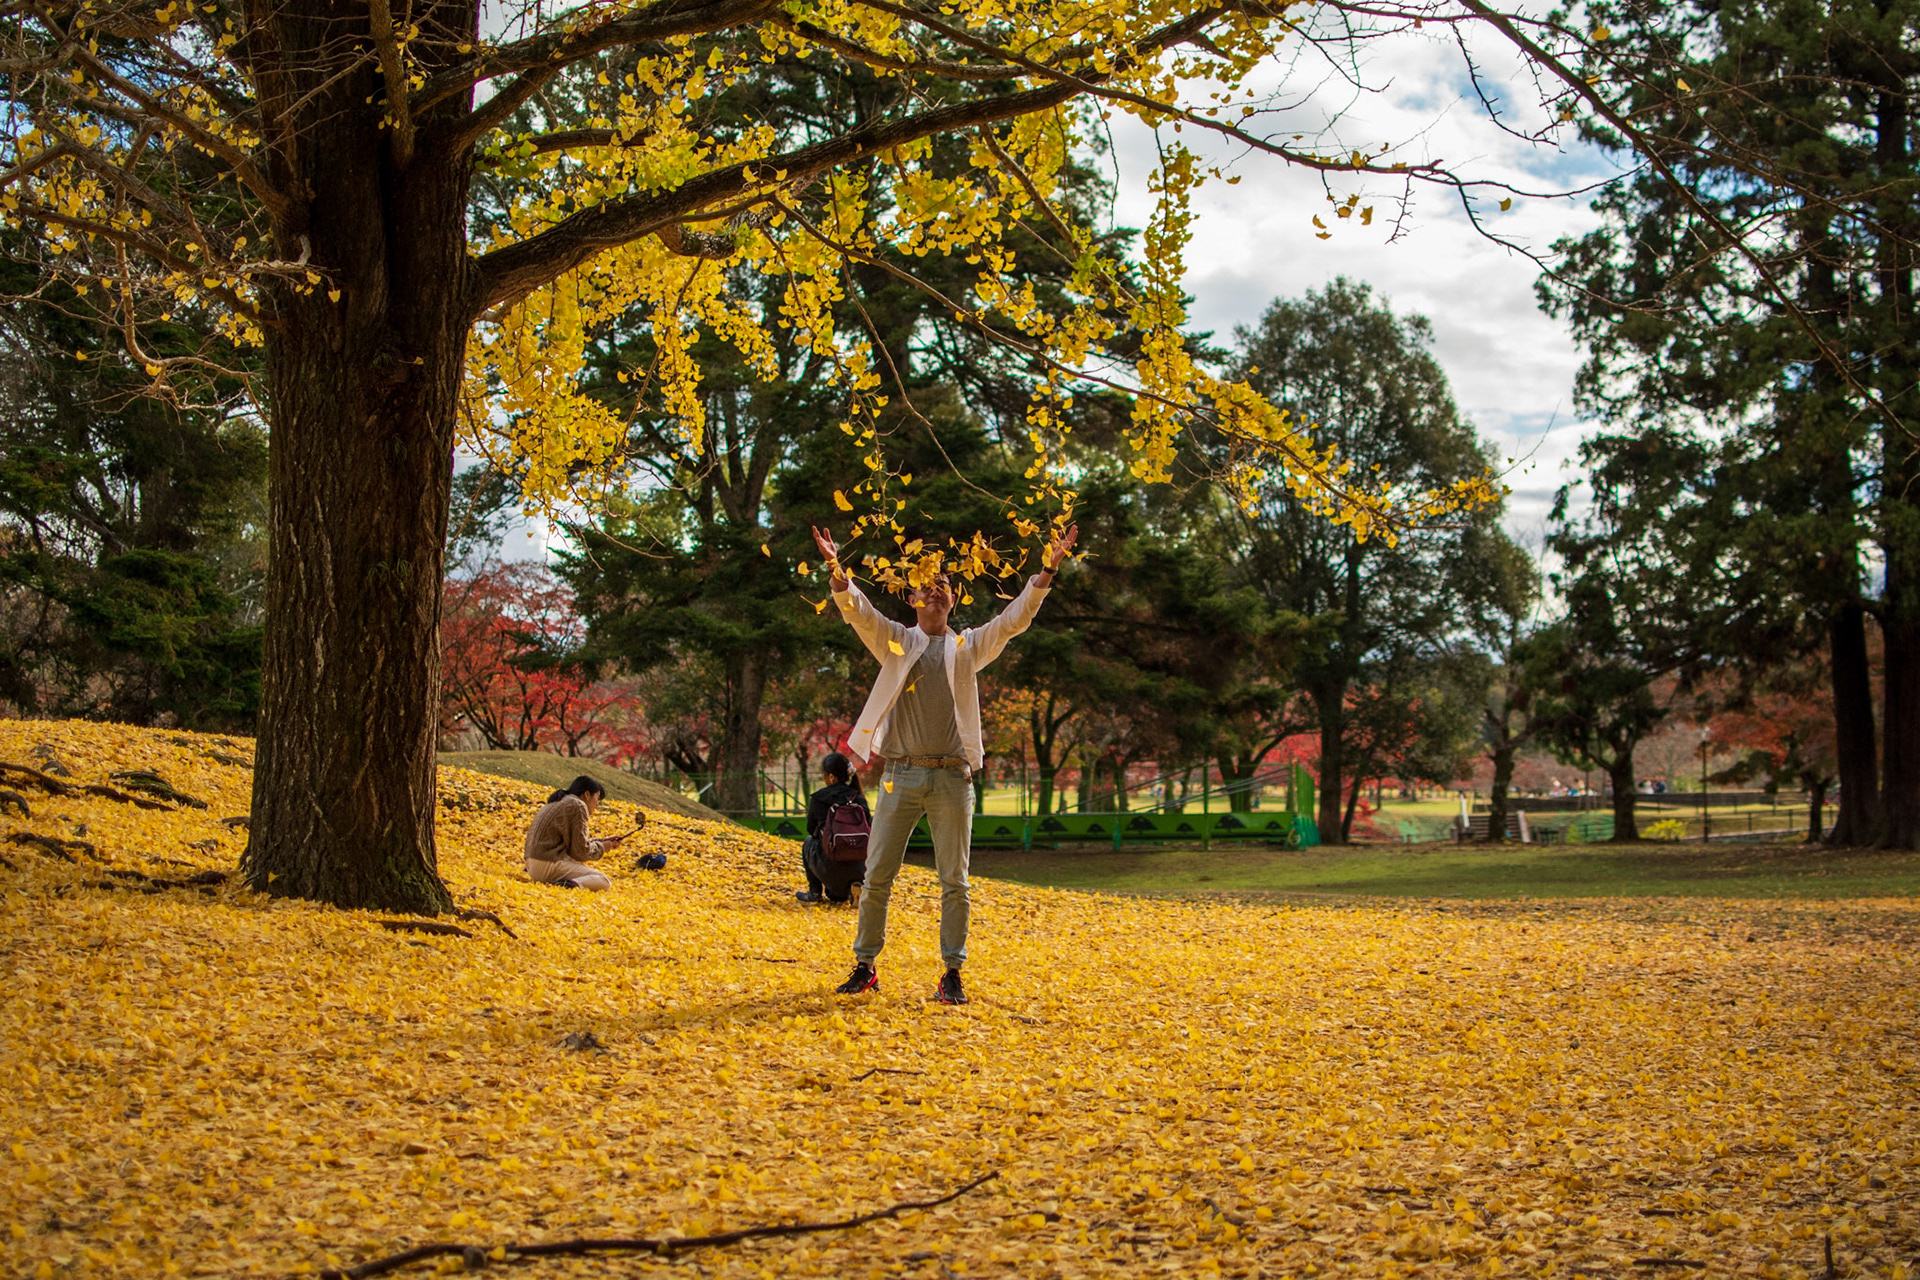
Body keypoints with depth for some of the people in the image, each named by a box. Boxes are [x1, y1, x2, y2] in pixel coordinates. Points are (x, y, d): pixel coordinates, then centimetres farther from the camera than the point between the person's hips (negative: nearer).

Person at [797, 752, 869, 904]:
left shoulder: (818, 798, -2)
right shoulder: (859, 799, 5)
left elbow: (811, 830, 14)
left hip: (832, 870, -2)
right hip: (860, 869, 2)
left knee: (809, 841, 29)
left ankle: (814, 892, 25)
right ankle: (836, 894, 16)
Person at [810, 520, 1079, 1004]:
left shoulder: (968, 647, 12)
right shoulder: (895, 641, 10)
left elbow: (1015, 619, 3)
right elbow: (857, 611, -4)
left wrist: (1046, 571, -9)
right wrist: (836, 570, -22)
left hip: (951, 778, 0)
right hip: (901, 775, 0)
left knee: (954, 882, 2)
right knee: (877, 877, 3)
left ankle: (952, 975, 9)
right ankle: (865, 967, 15)